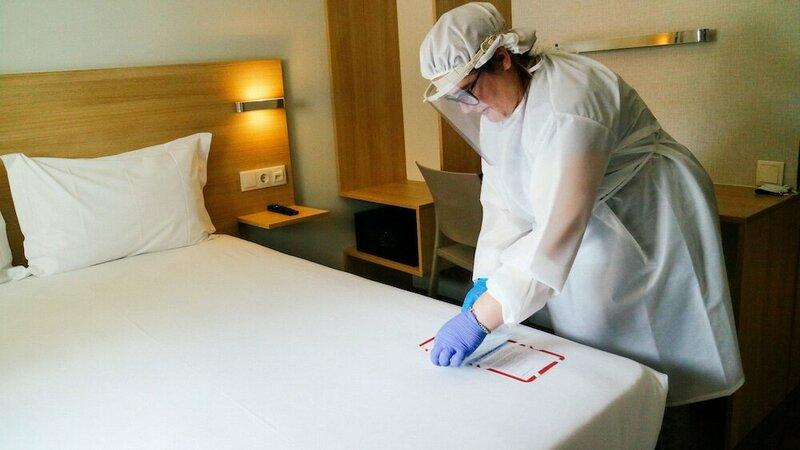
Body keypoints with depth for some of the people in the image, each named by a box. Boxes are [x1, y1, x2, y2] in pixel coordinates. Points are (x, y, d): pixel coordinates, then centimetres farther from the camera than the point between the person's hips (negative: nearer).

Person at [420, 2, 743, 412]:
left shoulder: (565, 102, -31)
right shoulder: (495, 106, -3)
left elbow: (557, 227, -39)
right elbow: (503, 202, -4)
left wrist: (479, 319, -41)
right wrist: (485, 281, -16)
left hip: (651, 224, -7)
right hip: (590, 239, 7)